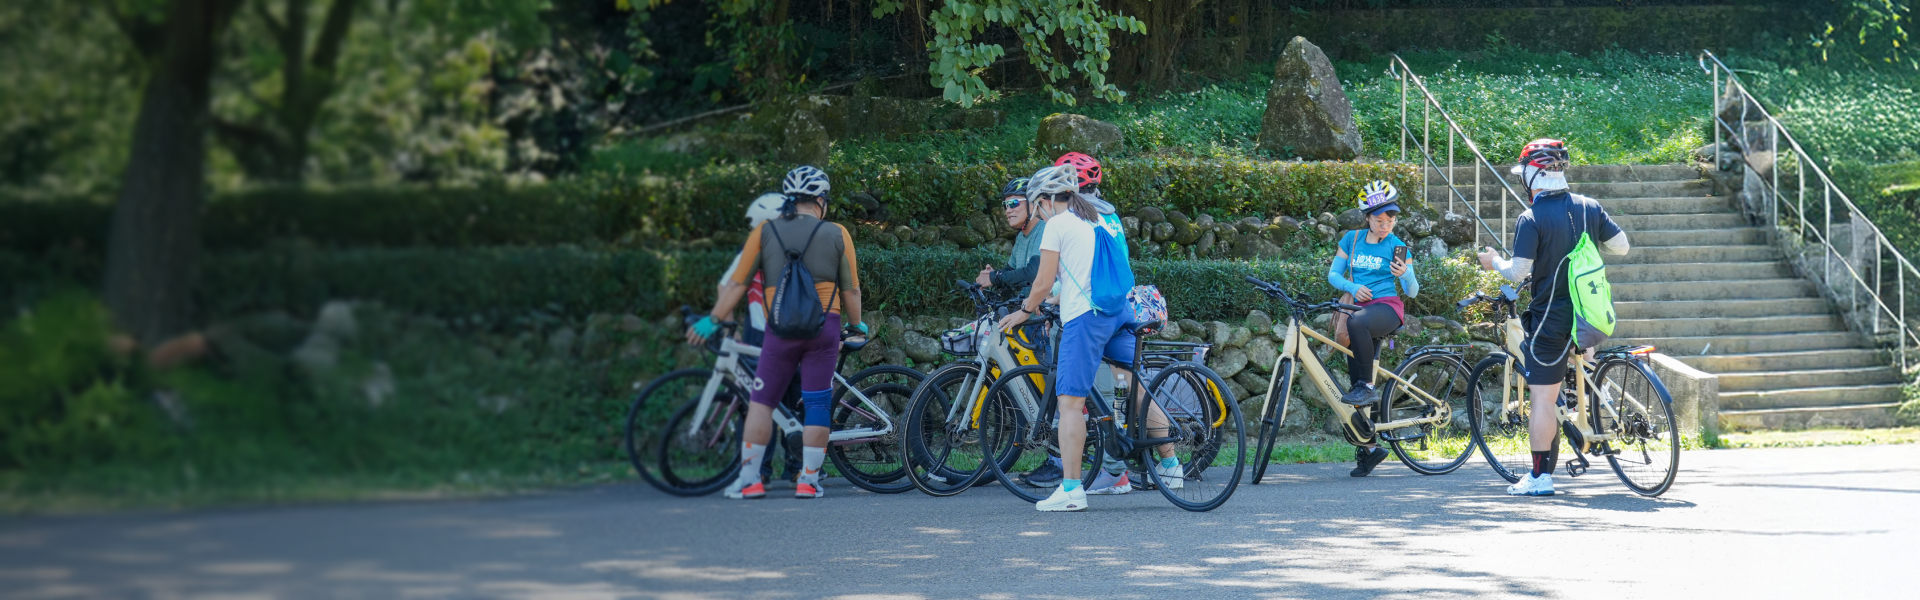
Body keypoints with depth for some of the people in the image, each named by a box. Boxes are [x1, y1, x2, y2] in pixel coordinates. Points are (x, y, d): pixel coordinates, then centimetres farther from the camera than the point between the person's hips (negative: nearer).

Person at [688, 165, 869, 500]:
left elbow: (737, 284, 5)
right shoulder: (837, 234, 6)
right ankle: (809, 480, 4)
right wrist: (856, 325, 24)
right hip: (824, 325, 0)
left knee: (761, 401, 7)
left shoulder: (765, 232, 6)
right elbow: (851, 290, 8)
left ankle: (749, 479, 2)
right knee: (817, 404, 5)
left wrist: (713, 320, 14)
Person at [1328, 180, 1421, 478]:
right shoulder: (1352, 239, 9)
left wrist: (1405, 275, -23)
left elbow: (1412, 292, -2)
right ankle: (1368, 447, 10)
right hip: (1361, 306, 4)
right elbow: (1333, 274, 10)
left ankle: (1368, 387, -29)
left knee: (1357, 322, -40)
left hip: (1387, 307, -4)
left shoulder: (1396, 246, 0)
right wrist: (1352, 286, -9)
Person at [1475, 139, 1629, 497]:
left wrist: (1494, 262, 4)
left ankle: (1540, 478, -3)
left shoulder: (1531, 220, -14)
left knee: (1542, 397, -3)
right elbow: (1621, 246, 9)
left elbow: (1518, 272, -16)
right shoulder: (1588, 207, 2)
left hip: (1551, 317, -6)